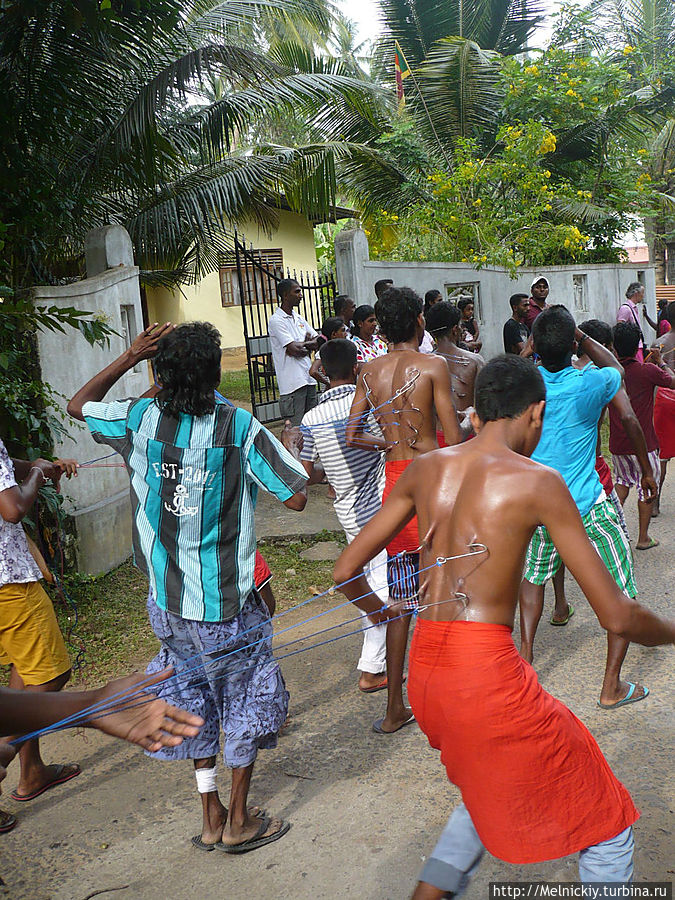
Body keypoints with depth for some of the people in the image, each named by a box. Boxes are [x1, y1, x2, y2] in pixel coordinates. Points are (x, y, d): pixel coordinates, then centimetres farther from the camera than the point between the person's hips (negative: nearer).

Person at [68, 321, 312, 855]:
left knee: (193, 695, 21)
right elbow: (295, 498, -15)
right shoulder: (238, 426, -16)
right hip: (226, 599, -4)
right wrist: (291, 454, 4)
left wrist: (130, 357, 10)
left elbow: (78, 405, 14)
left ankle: (210, 817, 32)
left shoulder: (139, 420, -7)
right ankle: (239, 822, 26)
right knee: (247, 696, 16)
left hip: (167, 598, 4)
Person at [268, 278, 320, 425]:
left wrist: (302, 346, -6)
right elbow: (294, 349, -18)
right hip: (292, 382, -8)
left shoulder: (299, 318, 16)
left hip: (308, 379, 8)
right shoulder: (276, 320, -9)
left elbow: (320, 341, 12)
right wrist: (308, 344, 2)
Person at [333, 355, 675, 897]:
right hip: (487, 671, -6)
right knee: (607, 829, 14)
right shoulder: (538, 482, -9)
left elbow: (346, 572, 10)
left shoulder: (425, 469, 6)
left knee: (496, 784, 34)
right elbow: (616, 617, -8)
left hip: (423, 670, 7)